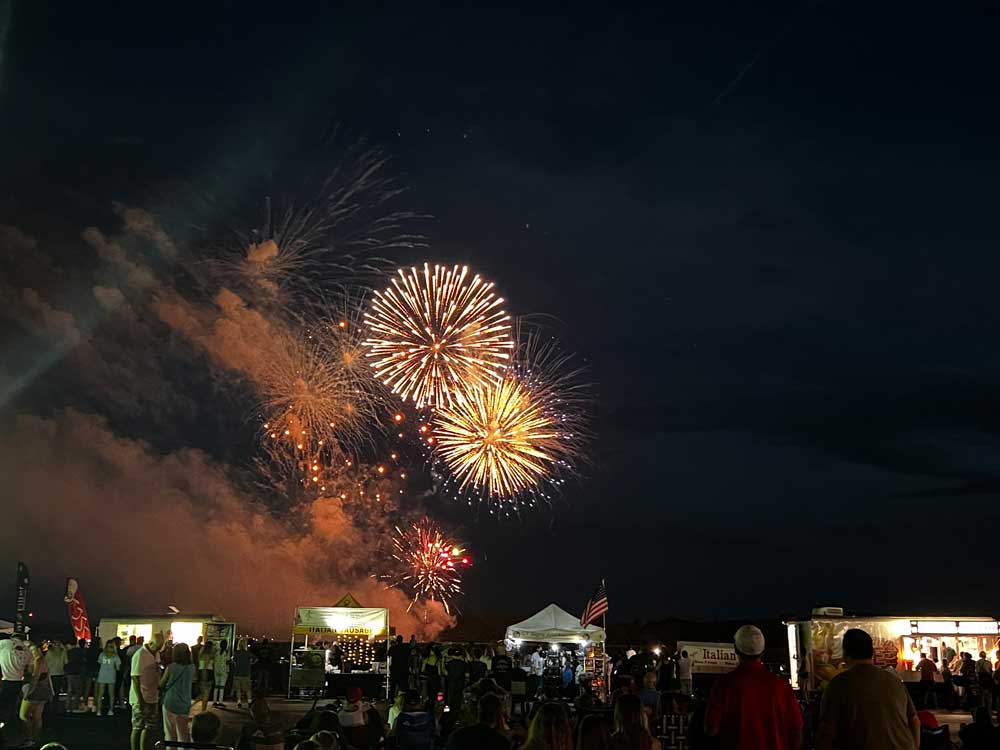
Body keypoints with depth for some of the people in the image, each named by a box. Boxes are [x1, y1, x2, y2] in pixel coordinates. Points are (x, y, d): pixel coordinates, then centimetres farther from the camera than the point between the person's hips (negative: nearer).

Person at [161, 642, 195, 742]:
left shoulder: (170, 667, -12)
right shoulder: (191, 668, -5)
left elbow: (161, 684, -1)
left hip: (170, 703, -2)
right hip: (184, 705, 2)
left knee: (170, 735, 8)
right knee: (183, 735, 9)